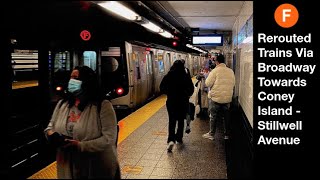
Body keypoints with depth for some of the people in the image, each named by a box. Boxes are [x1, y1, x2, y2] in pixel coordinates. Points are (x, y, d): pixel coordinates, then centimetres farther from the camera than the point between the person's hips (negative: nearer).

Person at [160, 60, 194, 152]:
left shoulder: (168, 76, -8)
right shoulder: (186, 77, -9)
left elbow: (162, 88, -3)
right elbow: (191, 89, -5)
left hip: (171, 101, 0)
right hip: (183, 102, 0)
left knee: (172, 121, 5)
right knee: (181, 120, 17)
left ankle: (171, 140, -13)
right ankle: (179, 138, 26)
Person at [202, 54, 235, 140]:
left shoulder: (215, 71, -14)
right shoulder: (231, 71, 1)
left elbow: (207, 83, -12)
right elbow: (233, 84, 9)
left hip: (215, 97, -4)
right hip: (227, 97, 4)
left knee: (213, 116, 8)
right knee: (226, 116, 14)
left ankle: (211, 134, 15)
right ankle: (227, 134, 23)